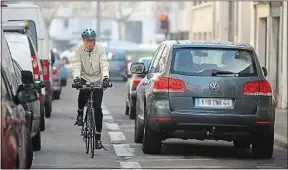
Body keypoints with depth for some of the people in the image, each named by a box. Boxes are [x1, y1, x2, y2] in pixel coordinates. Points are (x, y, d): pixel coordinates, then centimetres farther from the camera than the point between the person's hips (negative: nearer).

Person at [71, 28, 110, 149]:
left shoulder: (100, 49, -10)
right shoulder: (79, 49, -9)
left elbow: (104, 65, -18)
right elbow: (76, 65, -18)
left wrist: (105, 78, -35)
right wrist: (76, 78, -36)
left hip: (97, 80, 1)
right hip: (84, 78, -1)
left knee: (97, 108, -4)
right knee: (83, 93, -35)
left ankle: (98, 137, 3)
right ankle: (80, 113, -5)